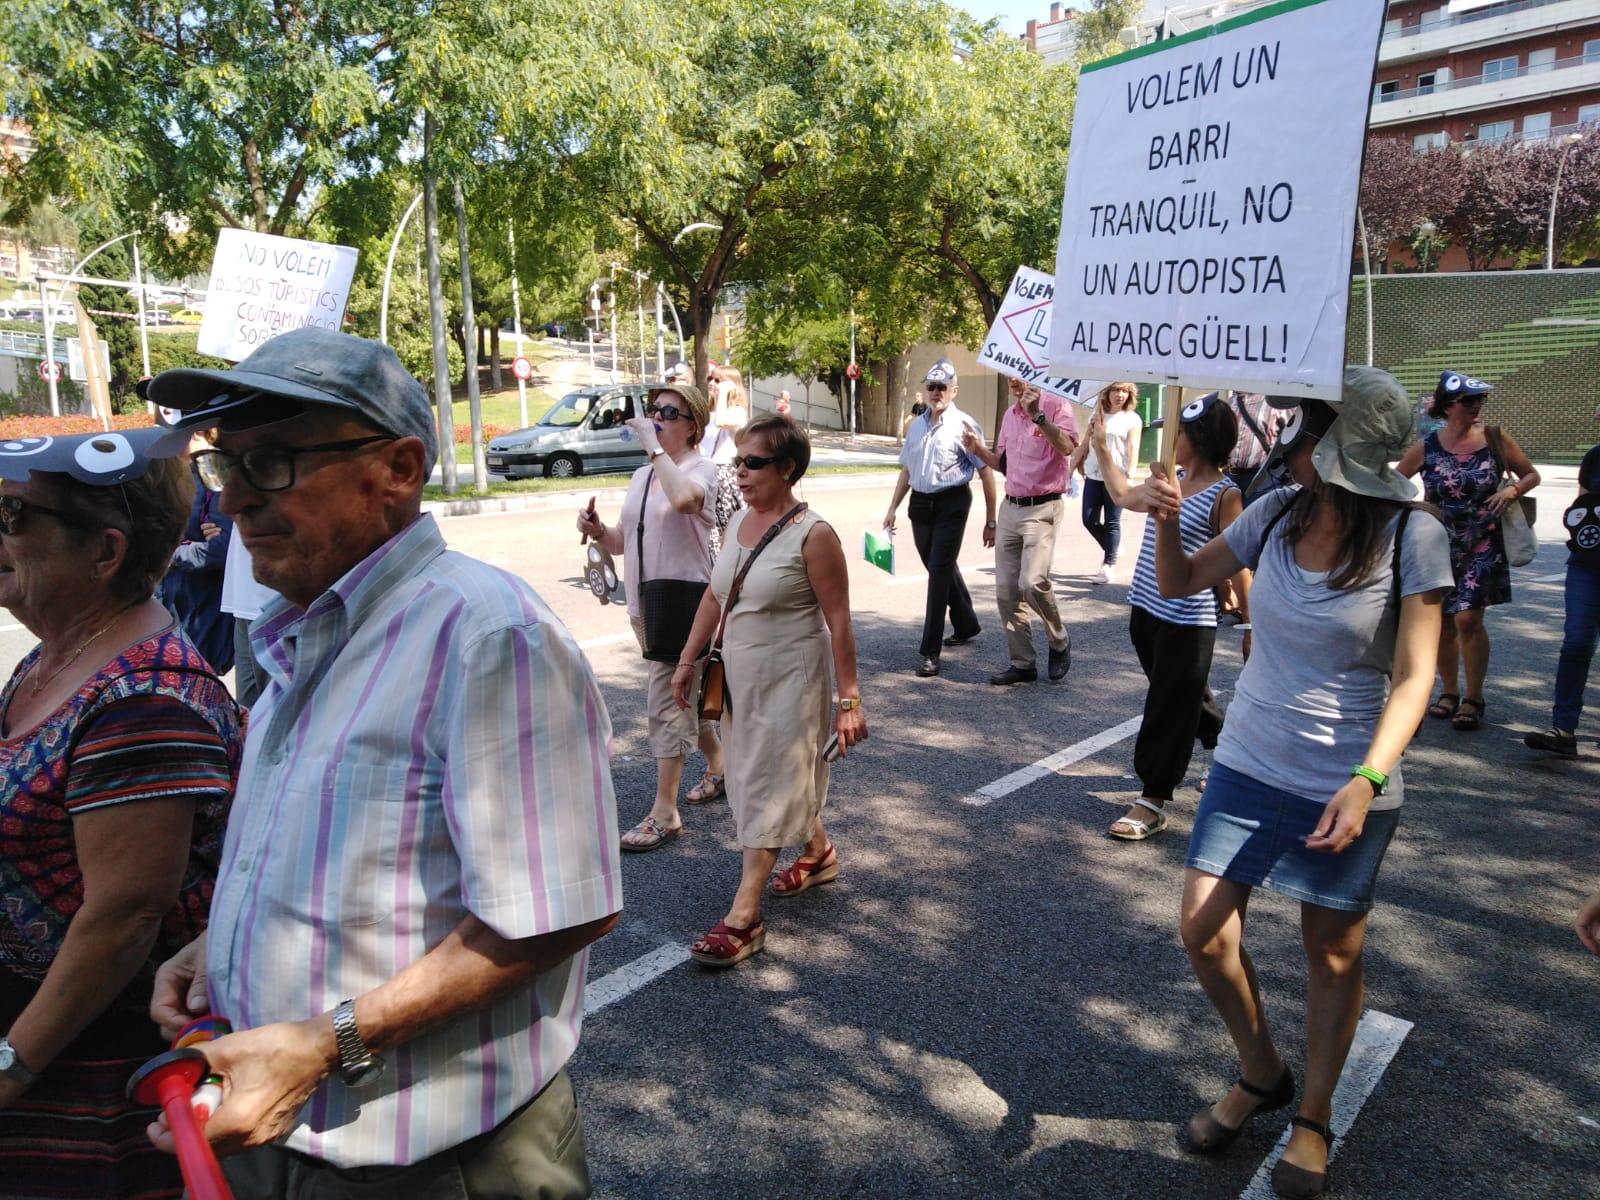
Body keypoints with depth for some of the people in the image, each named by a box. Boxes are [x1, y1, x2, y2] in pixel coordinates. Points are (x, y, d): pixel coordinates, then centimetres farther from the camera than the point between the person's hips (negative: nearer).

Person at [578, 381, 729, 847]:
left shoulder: (701, 469, -10)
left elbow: (683, 497, -36)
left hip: (683, 601, -8)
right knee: (683, 694, 19)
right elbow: (622, 542, 18)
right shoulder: (641, 476, 13)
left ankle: (664, 813, -2)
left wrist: (653, 445, -27)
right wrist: (597, 530, -2)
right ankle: (718, 766, 40)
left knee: (666, 700, -9)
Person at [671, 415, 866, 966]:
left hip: (790, 678, -8)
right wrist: (689, 659, 12)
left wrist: (848, 699, -16)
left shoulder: (813, 535, -18)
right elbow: (714, 595, 12)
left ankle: (744, 917, 2)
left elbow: (838, 620, -16)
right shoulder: (740, 521, 4)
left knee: (770, 786, -3)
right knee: (760, 773, 19)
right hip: (741, 674, 8)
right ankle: (819, 853, 43)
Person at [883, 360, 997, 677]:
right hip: (920, 504, 6)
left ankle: (929, 652, -4)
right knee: (942, 567, 18)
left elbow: (986, 473, -7)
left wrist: (991, 521, -7)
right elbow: (906, 471, 20)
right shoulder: (917, 425, 11)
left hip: (951, 504, -6)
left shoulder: (964, 425, -8)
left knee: (939, 570, -9)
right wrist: (892, 509, 15)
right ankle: (966, 626, 40)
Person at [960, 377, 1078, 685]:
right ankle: (1022, 663, 15)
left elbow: (1068, 446, -24)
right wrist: (978, 450, 6)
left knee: (1032, 582, -20)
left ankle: (1059, 641, 7)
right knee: (1005, 590, 4)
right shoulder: (1009, 415, 15)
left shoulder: (1056, 406, -6)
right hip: (1010, 507, 7)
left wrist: (1037, 416, -29)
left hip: (1042, 509, -7)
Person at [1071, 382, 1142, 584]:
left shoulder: (1132, 419, 0)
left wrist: (1130, 472, -21)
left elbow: (1133, 447, -10)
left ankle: (1109, 565, 1)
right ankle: (1111, 548, 25)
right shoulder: (1096, 415, 14)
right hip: (1093, 476, 5)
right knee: (1089, 520, 2)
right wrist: (1074, 465, 18)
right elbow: (1085, 444, 19)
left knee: (1112, 522, -3)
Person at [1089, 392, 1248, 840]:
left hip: (1187, 621, -8)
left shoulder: (1223, 495, -14)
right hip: (1147, 609, 8)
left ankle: (1153, 801, 10)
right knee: (1186, 700, 22)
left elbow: (1238, 565, -14)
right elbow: (1125, 496, 26)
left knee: (1170, 708, 1)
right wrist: (1102, 446, 26)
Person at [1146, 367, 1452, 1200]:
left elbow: (1413, 677, -16)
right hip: (1249, 763, 4)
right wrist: (1166, 520, -13)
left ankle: (1313, 1119, 34)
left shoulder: (1412, 537, -15)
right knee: (1203, 928, 1)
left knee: (1332, 954, 10)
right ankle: (1260, 1075, 29)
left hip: (1346, 785, -3)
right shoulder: (1277, 514, -4)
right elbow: (1180, 584, 7)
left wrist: (1367, 780, -28)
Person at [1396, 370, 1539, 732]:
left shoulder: (1496, 439, -2)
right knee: (1442, 623, 7)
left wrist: (1511, 490, -11)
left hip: (1483, 546, -1)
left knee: (1468, 618, -12)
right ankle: (1449, 692, 25)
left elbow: (1531, 475, 8)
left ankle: (1473, 699, 1)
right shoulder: (1426, 447, -2)